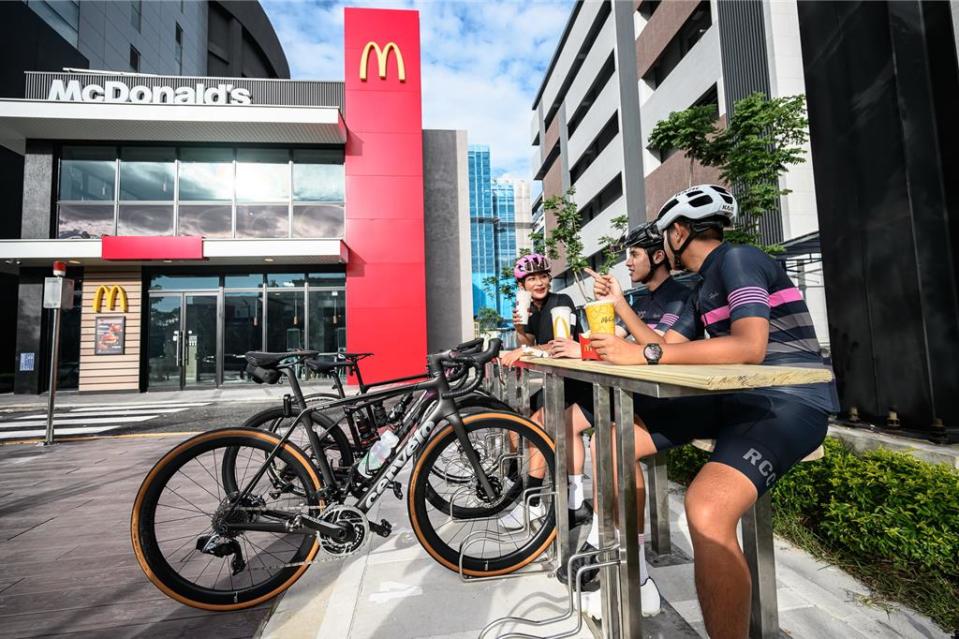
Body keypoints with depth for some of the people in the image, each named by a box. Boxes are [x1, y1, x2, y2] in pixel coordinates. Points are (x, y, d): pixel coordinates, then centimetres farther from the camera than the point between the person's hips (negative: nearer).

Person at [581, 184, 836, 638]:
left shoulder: (737, 259, -11)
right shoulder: (704, 287, 17)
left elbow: (749, 346, -26)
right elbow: (666, 347, 18)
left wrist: (643, 355, -28)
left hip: (788, 401, -9)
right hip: (733, 397, 9)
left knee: (706, 508, -37)